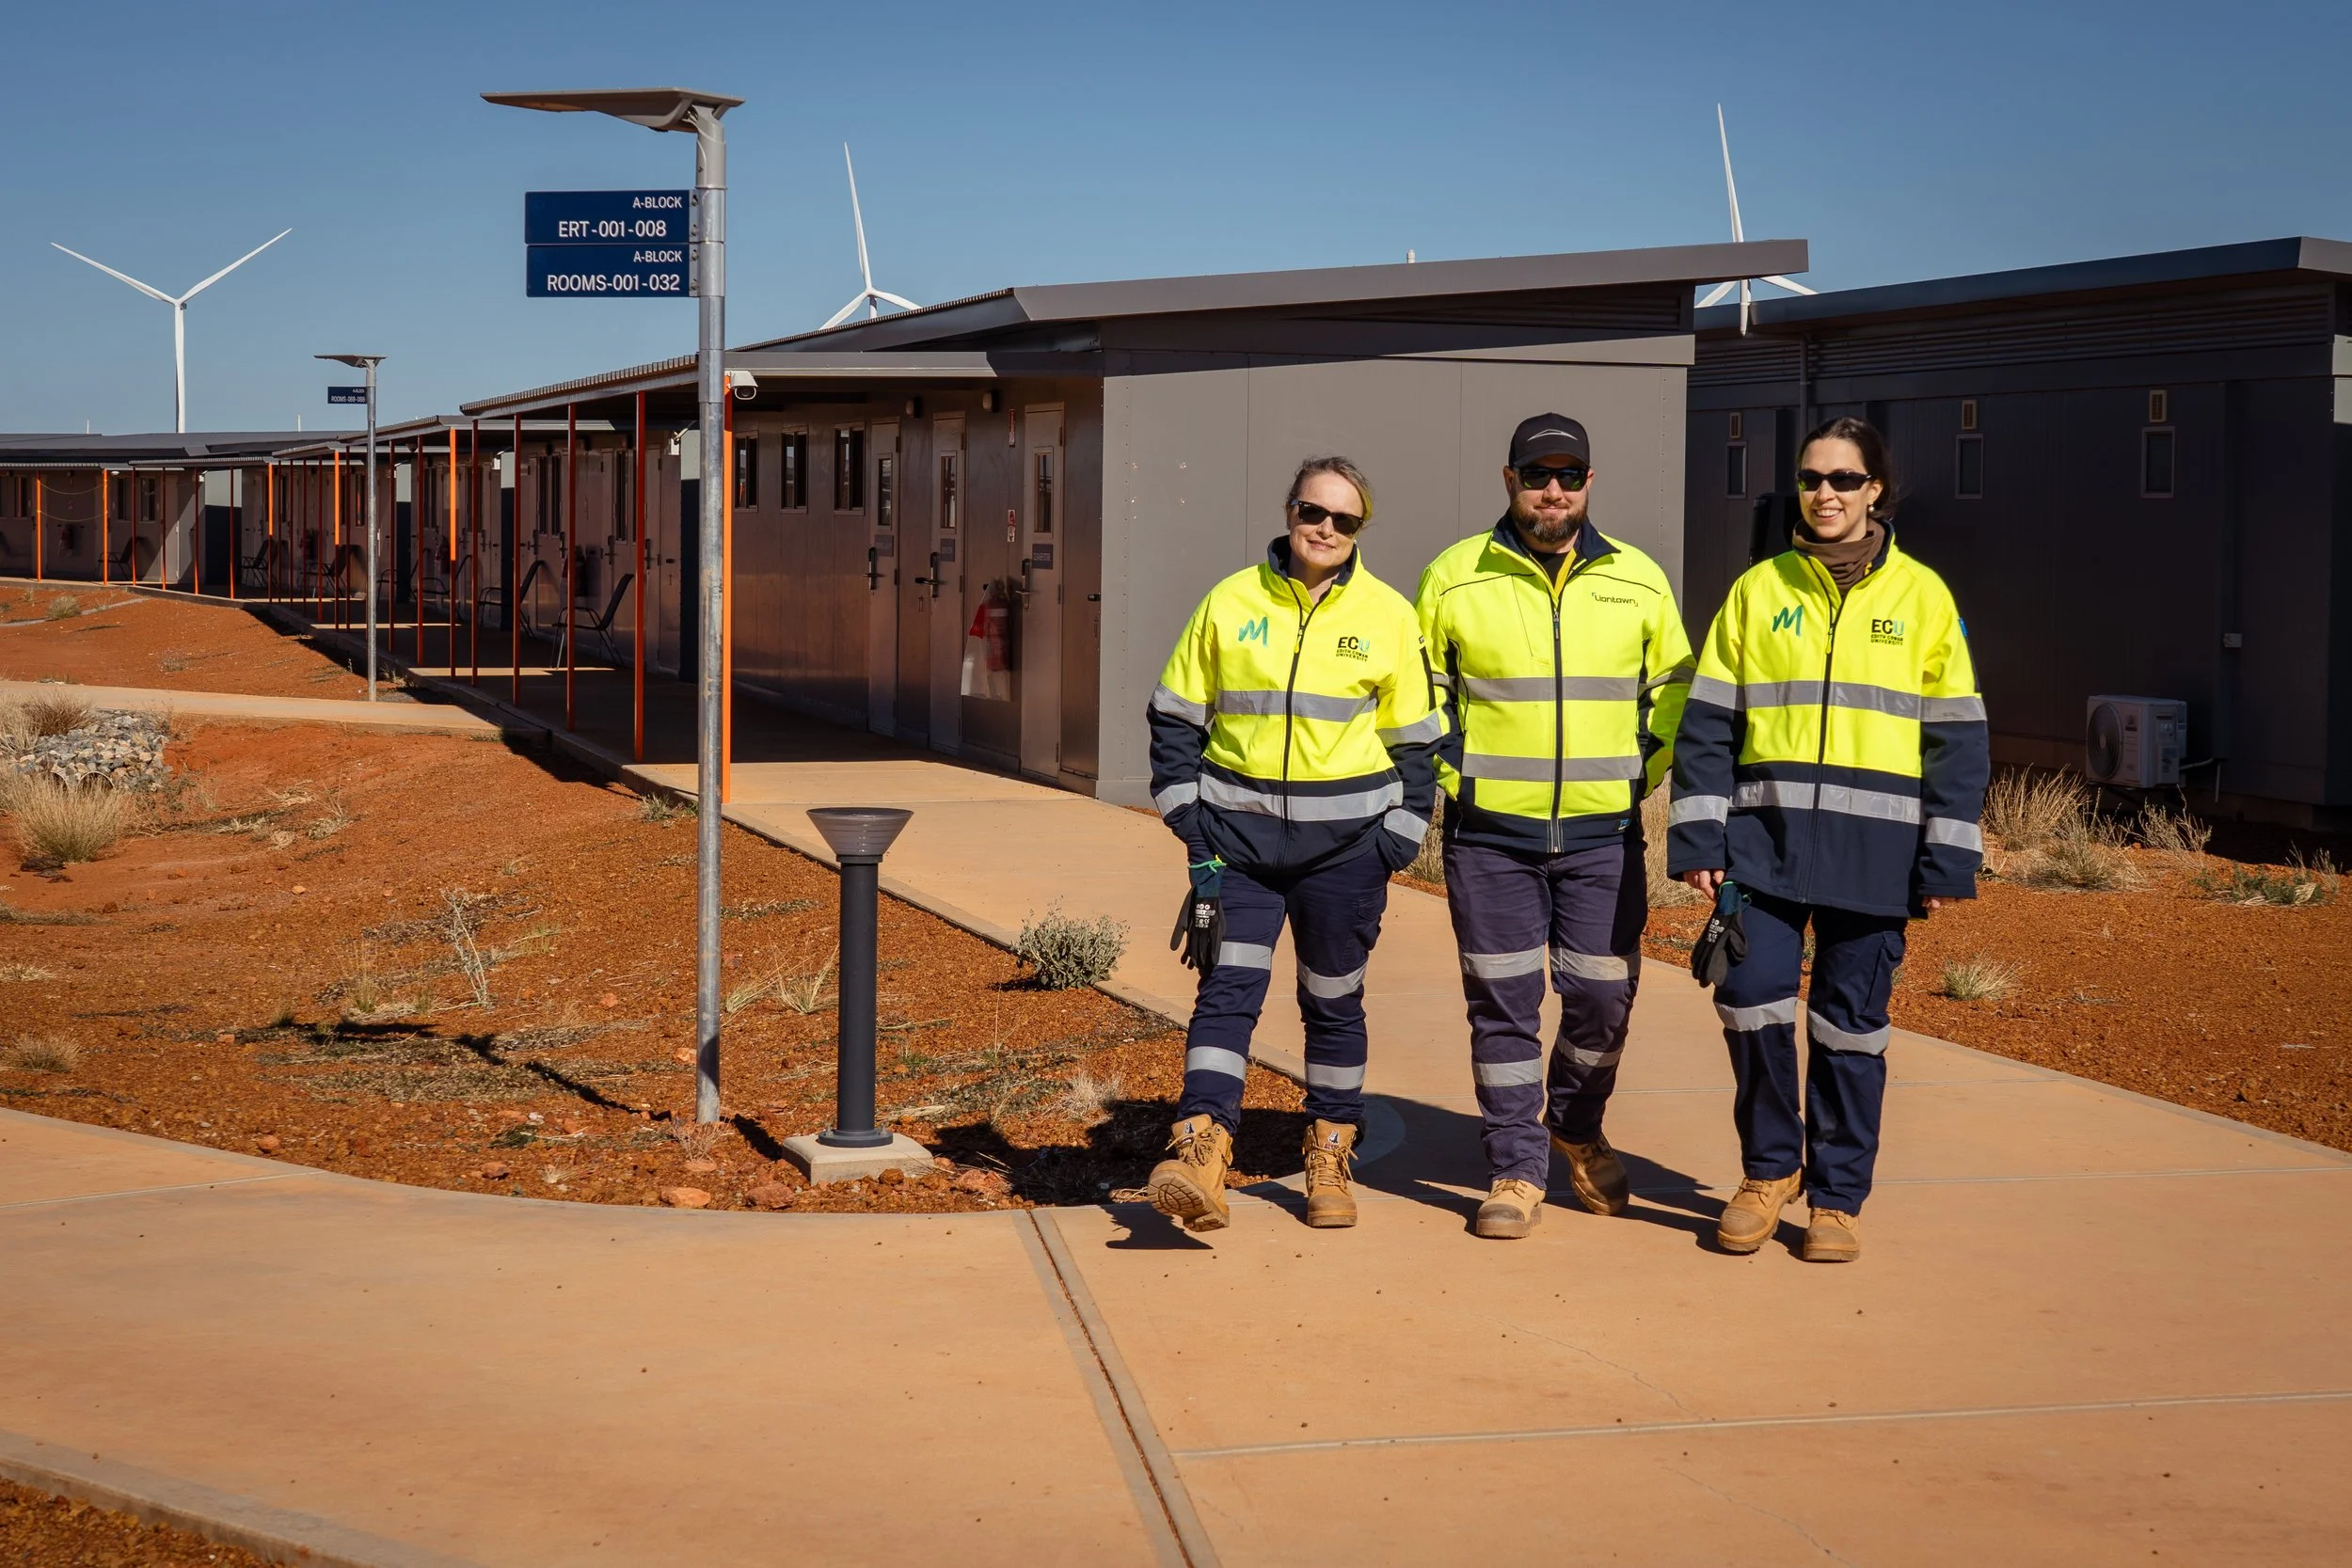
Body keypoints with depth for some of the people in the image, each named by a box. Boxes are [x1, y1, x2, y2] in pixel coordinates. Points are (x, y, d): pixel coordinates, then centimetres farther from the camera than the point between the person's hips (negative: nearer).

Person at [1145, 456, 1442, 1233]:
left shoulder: (1387, 615, 3)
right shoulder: (1230, 602, 2)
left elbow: (1415, 738, 8)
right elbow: (1175, 715, 8)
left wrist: (1398, 836, 1)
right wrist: (1187, 811, -1)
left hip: (1345, 839, 0)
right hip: (1240, 832, 0)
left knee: (1334, 1000, 10)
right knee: (1229, 988, -10)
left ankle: (1330, 1157, 23)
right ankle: (1198, 1153, -17)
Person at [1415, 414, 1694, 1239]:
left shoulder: (1640, 581, 5)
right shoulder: (1453, 579, 1)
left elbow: (1673, 698, 15)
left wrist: (1638, 780, 4)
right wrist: (1454, 780, 0)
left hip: (1603, 833, 1)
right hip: (1490, 833, -1)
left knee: (1603, 996, 5)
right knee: (1503, 1004, 1)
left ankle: (1576, 1128, 32)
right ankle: (1517, 1169, 12)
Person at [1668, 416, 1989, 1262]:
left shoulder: (1920, 595, 5)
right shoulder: (1758, 590, 7)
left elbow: (1956, 736, 4)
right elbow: (1708, 722, 6)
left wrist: (1947, 859, -1)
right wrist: (1697, 836, -2)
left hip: (1875, 845, -1)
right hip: (1766, 836, 1)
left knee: (1850, 1022, 3)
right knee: (1752, 992, -10)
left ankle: (1837, 1196, 18)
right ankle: (1769, 1167, 13)